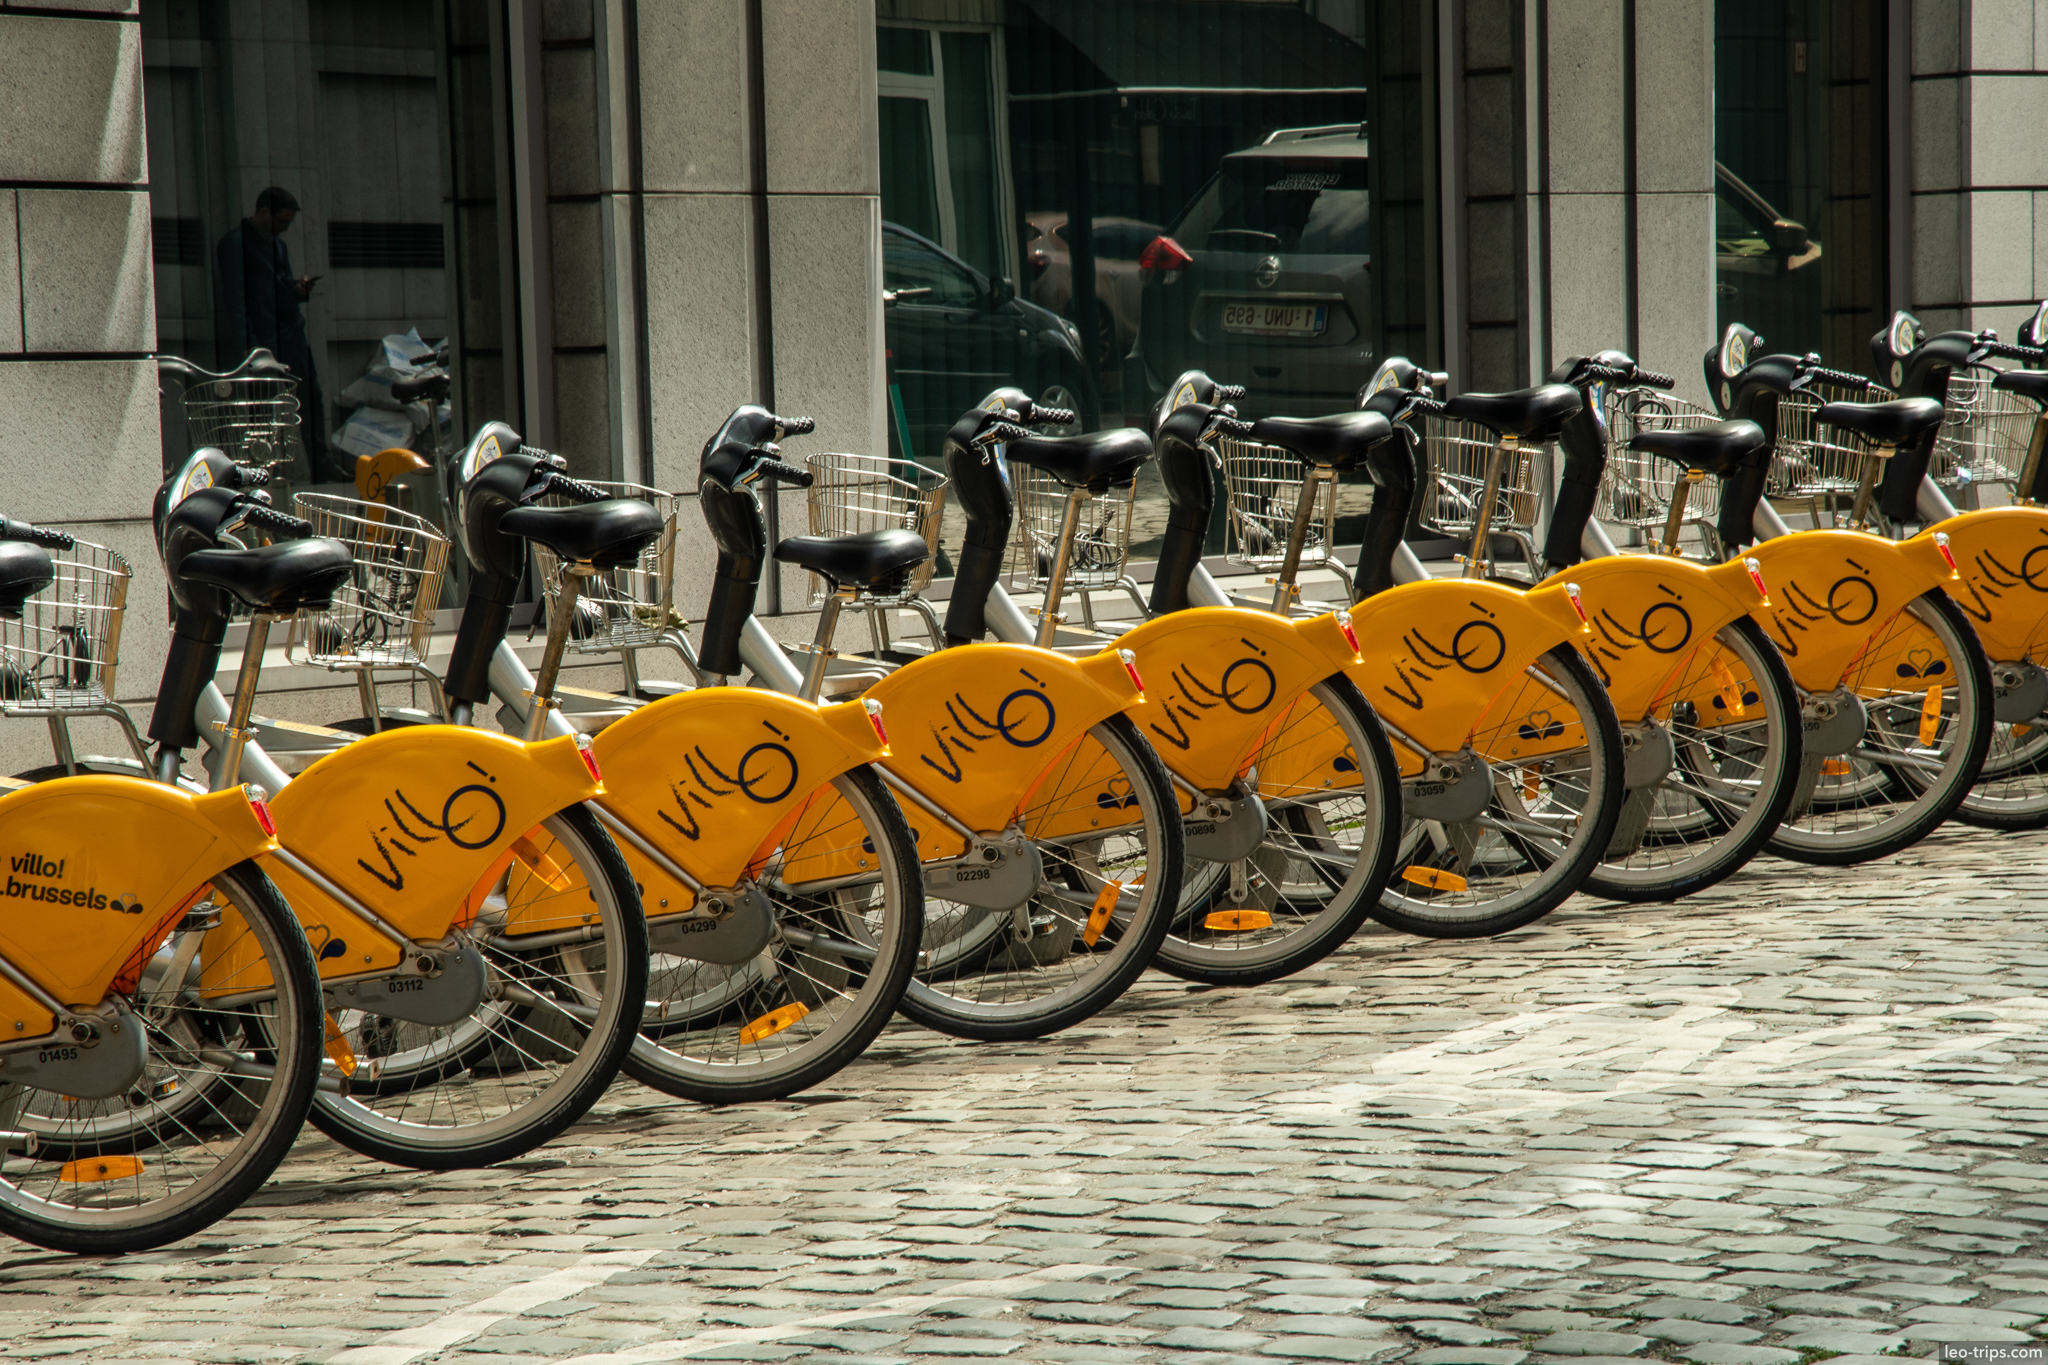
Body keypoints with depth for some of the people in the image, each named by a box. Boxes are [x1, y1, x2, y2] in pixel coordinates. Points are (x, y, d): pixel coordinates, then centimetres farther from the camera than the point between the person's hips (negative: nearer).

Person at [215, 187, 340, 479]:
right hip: (261, 340, -8)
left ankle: (320, 465, 9)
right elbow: (234, 299, -11)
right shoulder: (235, 244, -6)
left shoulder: (277, 243, 20)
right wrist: (246, 344, -18)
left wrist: (300, 289, 4)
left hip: (292, 337, 8)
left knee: (311, 400, 4)